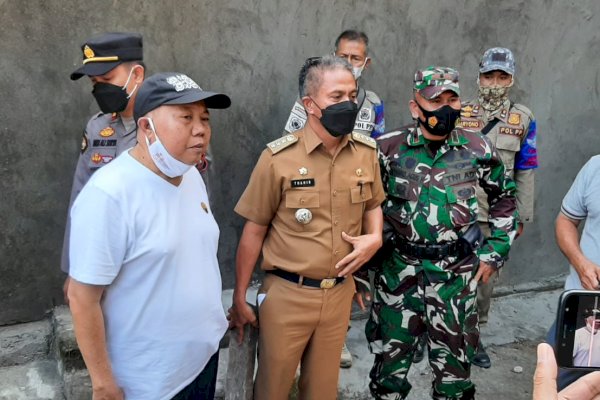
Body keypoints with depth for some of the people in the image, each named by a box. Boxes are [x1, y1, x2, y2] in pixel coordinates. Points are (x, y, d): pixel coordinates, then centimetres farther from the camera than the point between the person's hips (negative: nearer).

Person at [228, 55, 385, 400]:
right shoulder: (279, 158, -14)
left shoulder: (366, 151, -2)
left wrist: (375, 237, -6)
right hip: (287, 294, -3)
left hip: (339, 293, 4)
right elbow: (254, 230, -7)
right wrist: (240, 298, -4)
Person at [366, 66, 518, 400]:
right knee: (390, 354, 12)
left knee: (453, 359, 12)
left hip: (457, 271, 0)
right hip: (400, 267, 0)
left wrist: (495, 252, 7)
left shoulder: (478, 150, -2)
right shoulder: (389, 148, -5)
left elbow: (505, 198, 12)